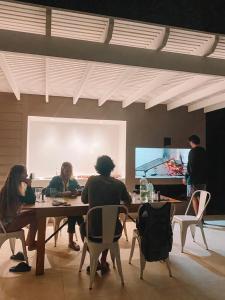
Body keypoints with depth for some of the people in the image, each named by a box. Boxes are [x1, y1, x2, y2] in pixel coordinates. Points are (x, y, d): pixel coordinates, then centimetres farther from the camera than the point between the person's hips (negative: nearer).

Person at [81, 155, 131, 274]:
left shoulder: (91, 180, -7)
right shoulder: (119, 184, -6)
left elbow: (83, 200, 6)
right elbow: (128, 201, 11)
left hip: (94, 230, -1)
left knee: (83, 226, 34)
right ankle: (103, 261, 37)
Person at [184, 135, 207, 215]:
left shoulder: (192, 152, -13)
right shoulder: (204, 151, 8)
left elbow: (190, 166, -16)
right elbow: (205, 166, 13)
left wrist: (186, 177, -8)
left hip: (194, 179, -7)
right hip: (203, 178, 7)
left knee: (194, 198, -1)